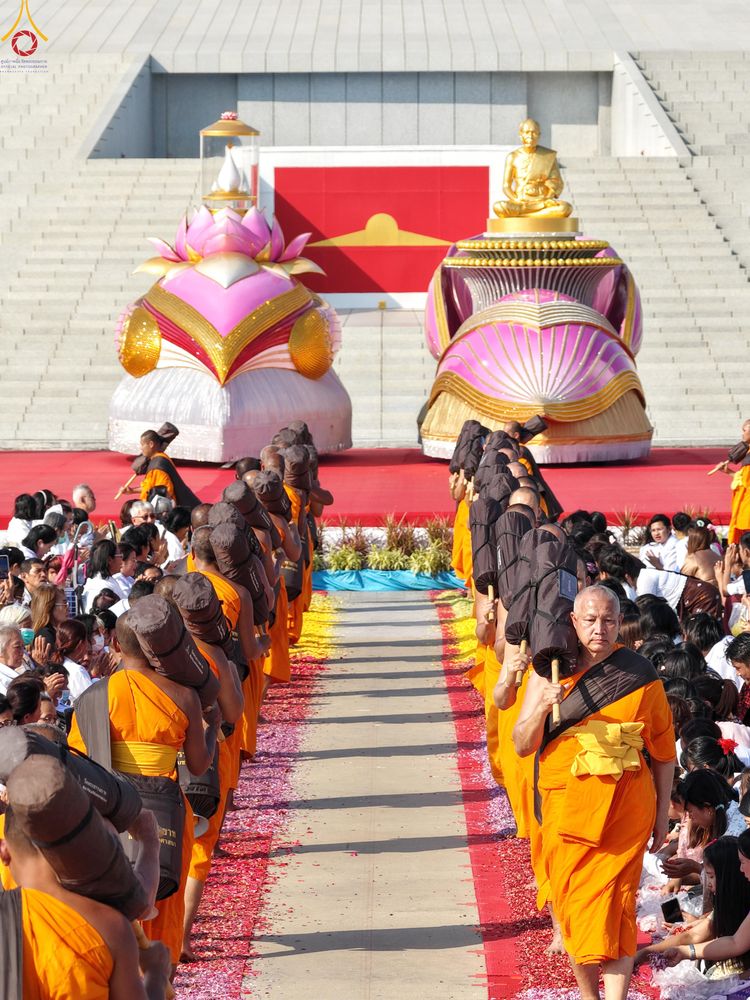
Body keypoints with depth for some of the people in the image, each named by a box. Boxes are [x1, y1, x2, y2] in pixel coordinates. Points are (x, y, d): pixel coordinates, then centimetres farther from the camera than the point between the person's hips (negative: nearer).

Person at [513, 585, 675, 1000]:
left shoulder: (639, 675, 1)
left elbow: (663, 752, 7)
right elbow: (522, 745, -1)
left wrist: (662, 815, 7)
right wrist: (542, 706, -20)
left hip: (625, 806, -1)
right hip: (566, 805, 2)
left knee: (614, 903, -8)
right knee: (572, 903, 4)